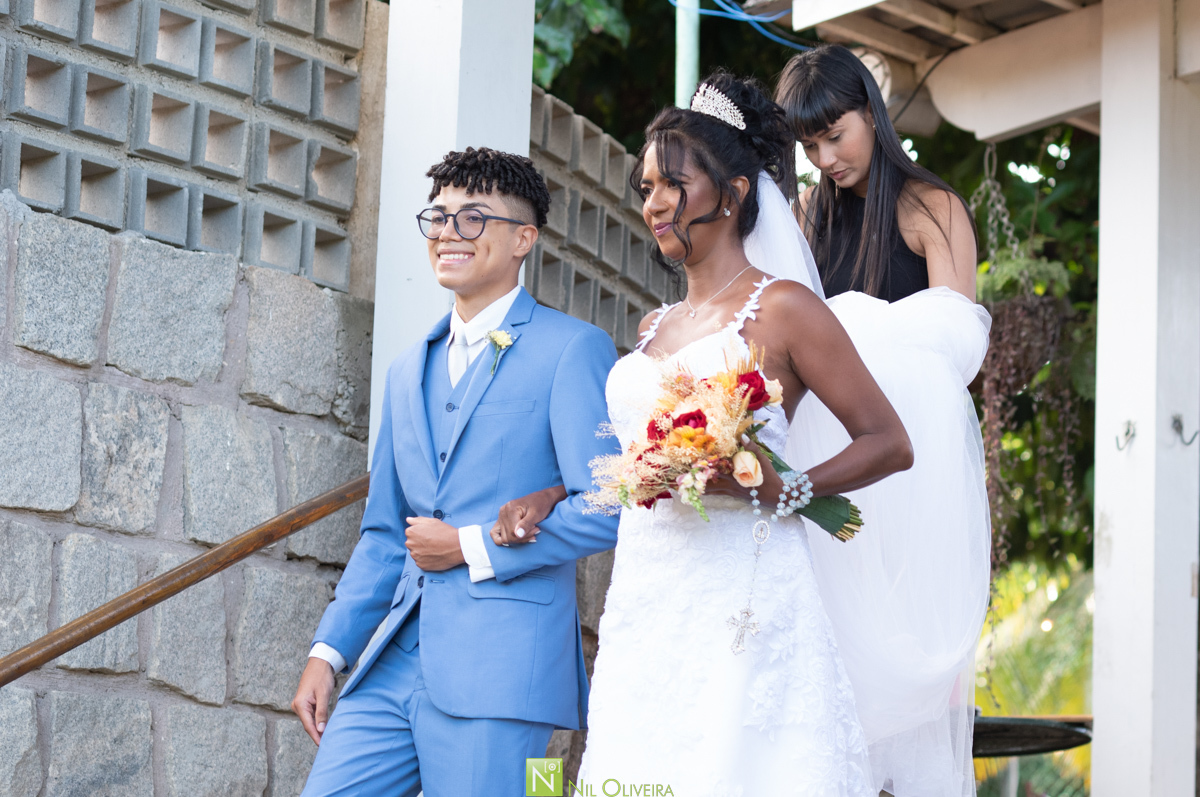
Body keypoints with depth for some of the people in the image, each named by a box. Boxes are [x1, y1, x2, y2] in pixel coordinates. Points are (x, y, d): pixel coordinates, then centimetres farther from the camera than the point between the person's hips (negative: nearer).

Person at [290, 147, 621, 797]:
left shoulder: (573, 350, -2)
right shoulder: (409, 371, 21)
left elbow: (605, 509, -11)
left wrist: (472, 547, -7)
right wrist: (329, 652, 14)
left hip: (499, 671, -6)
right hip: (395, 664, 6)